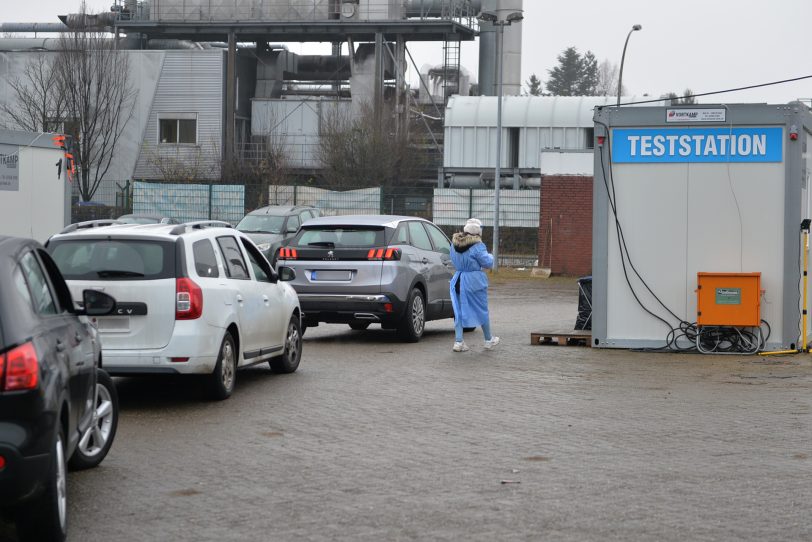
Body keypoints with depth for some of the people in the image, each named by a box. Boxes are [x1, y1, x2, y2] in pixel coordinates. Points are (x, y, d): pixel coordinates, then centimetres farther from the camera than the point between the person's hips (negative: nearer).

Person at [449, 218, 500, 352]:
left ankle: (458, 341, 2)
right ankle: (488, 340, 23)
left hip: (458, 281, 5)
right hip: (474, 281, -5)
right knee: (482, 311, 10)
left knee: (459, 311, 10)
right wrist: (490, 256, 8)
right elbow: (488, 263, -12)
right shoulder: (477, 246, -17)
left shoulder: (454, 244, 5)